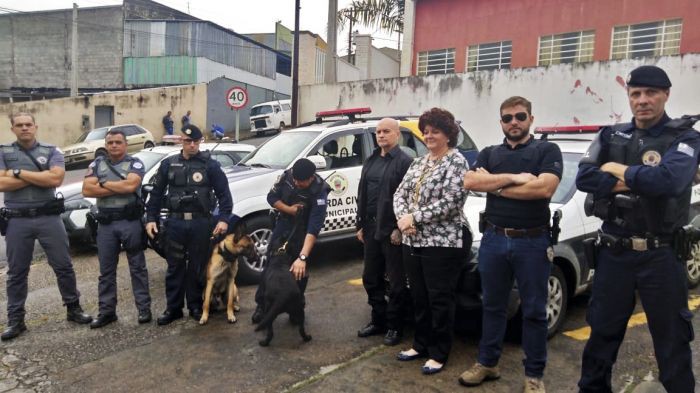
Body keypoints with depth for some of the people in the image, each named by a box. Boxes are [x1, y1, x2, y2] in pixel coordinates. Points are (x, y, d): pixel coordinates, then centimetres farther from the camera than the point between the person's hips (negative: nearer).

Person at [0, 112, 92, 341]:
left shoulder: (51, 152, 4)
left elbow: (56, 179, -13)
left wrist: (19, 172, -11)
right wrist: (40, 177, -11)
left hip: (48, 218, 0)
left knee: (63, 266, 6)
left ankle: (73, 309, 20)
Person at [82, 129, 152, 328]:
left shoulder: (135, 163, -1)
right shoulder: (97, 164, 9)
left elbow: (130, 185, -19)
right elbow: (87, 190, -4)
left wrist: (104, 183, -7)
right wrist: (119, 188, -11)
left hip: (131, 222, -3)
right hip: (106, 223, 4)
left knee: (137, 267, 5)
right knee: (106, 269, 10)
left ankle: (144, 308, 13)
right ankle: (107, 311, 20)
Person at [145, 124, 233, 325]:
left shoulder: (210, 164, 0)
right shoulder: (169, 164, 7)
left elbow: (224, 193, -3)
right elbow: (157, 193, 11)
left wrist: (223, 219, -13)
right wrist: (151, 218, 4)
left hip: (201, 222, -2)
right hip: (175, 222, 2)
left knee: (197, 267, 8)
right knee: (175, 266, 8)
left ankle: (196, 306, 21)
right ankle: (173, 308, 19)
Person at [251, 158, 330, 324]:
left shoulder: (319, 191, -31)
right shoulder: (286, 175, -19)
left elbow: (314, 228, -39)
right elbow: (271, 197, -4)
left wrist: (302, 257, -47)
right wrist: (289, 209, -22)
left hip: (302, 232, -3)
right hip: (282, 226, 3)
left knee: (299, 271, 3)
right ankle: (262, 305, 18)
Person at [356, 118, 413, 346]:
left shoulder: (404, 162, -8)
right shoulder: (371, 161, 15)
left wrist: (399, 229, -18)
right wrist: (360, 225, 13)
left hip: (392, 230, -7)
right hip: (371, 228, 8)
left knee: (397, 282, 3)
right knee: (371, 278, 14)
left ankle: (394, 326, 16)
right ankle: (378, 320, 28)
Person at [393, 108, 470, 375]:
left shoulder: (456, 162, -8)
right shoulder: (418, 163, 15)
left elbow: (449, 203, -18)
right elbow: (400, 193, 10)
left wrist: (414, 218, -15)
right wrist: (402, 217, -10)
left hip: (443, 243, -7)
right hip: (413, 242, 7)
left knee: (440, 300, 3)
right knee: (419, 297, 15)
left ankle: (439, 353, 17)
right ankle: (421, 345, 31)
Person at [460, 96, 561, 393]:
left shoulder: (547, 151, 0)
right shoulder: (489, 154, 10)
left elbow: (545, 188, -18)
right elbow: (469, 182, -7)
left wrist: (493, 185, -10)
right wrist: (513, 178, -15)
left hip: (533, 242, -3)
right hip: (493, 239, 3)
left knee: (534, 311, 7)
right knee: (492, 306, 14)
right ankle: (487, 363, 28)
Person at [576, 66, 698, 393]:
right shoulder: (611, 136, 7)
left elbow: (669, 179, -25)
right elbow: (584, 178, -7)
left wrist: (619, 171, -11)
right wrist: (638, 181, -15)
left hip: (660, 256, -3)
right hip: (613, 252, 3)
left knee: (672, 340, 11)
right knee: (602, 332, 16)